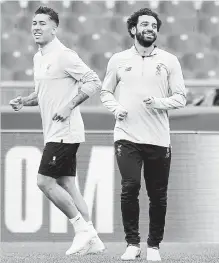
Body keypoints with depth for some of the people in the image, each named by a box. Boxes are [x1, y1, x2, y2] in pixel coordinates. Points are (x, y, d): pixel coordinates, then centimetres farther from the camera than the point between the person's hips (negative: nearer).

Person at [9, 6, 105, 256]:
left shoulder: (63, 55, -12)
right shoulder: (38, 58, 16)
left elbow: (93, 81, -15)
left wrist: (68, 107, -20)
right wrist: (23, 101, 9)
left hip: (64, 131, -9)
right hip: (53, 133, 9)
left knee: (45, 182, -11)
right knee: (66, 185, 7)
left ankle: (82, 229, -3)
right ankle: (92, 239, 10)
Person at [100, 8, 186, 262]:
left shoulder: (168, 60, 6)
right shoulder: (119, 60, 9)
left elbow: (180, 97, 6)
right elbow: (105, 91, 17)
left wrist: (160, 103, -12)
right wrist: (115, 107, -2)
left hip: (158, 138, 1)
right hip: (127, 136, -1)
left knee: (158, 195, 2)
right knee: (130, 187, -14)